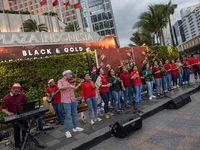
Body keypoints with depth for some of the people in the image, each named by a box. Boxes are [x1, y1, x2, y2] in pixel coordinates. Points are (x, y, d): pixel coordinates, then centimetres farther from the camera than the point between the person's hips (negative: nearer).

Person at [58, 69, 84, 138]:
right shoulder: (60, 81, -5)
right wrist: (70, 86, -28)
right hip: (66, 101, -6)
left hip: (73, 100, 6)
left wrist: (80, 83, 9)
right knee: (68, 116, -2)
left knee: (74, 114, 15)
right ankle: (67, 131, 11)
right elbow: (60, 87, -27)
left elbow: (74, 89, 16)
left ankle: (75, 127, 31)